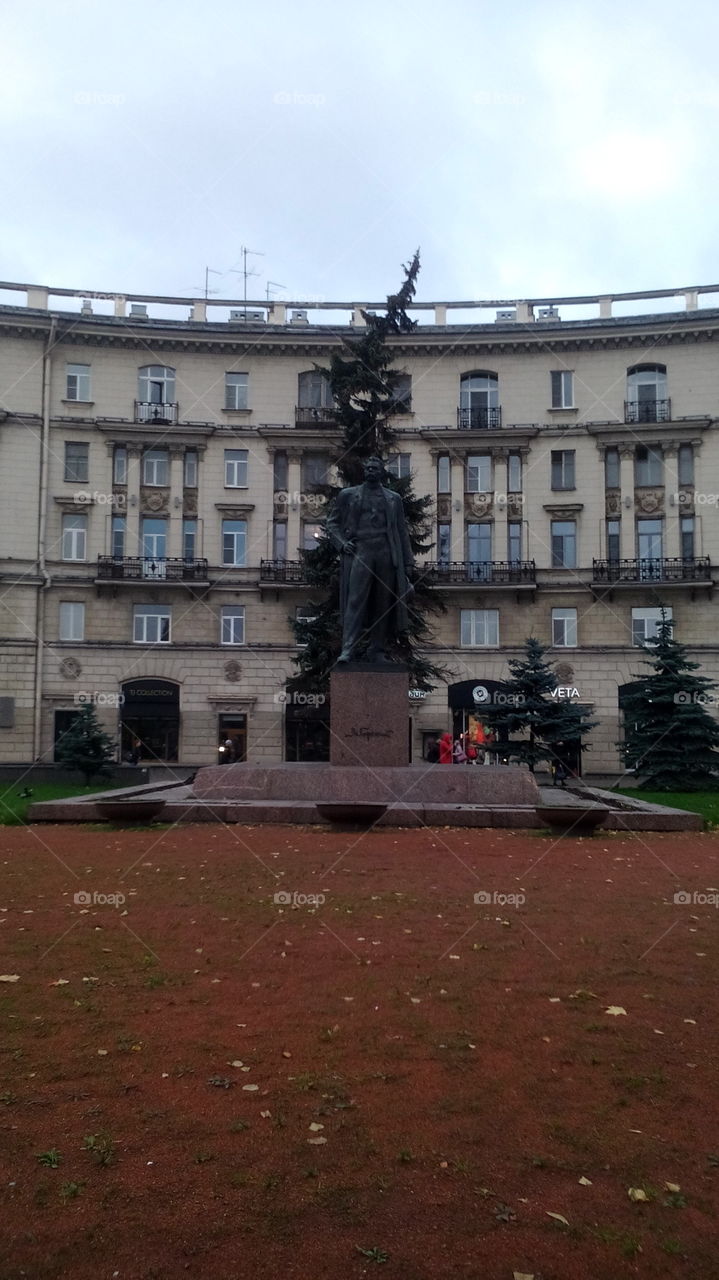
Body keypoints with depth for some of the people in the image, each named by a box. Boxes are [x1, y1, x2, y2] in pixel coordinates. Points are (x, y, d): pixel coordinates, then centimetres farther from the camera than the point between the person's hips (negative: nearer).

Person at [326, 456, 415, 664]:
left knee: (383, 604, 1)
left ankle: (377, 651, 6)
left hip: (387, 554, 2)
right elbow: (332, 522, 14)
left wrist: (408, 563, 10)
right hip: (359, 552, -2)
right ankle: (348, 649, -17)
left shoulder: (393, 499, 18)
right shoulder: (348, 495, 14)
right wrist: (342, 543, -5)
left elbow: (402, 532, 16)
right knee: (355, 601, -13)